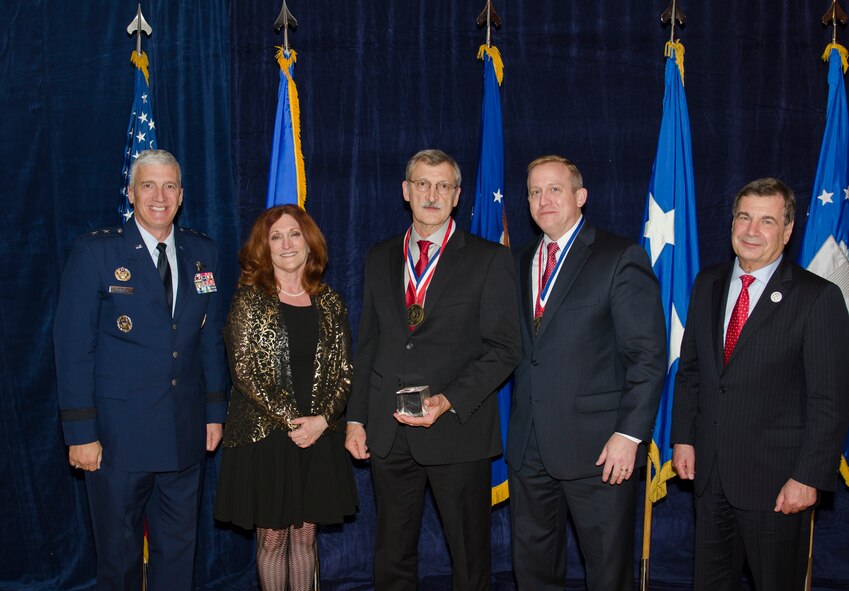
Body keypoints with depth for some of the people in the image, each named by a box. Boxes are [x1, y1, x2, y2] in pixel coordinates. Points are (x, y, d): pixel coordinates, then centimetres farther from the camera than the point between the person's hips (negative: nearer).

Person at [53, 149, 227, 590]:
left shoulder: (202, 253, 6)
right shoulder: (95, 252, -6)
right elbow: (73, 346, -8)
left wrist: (215, 412, 8)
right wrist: (80, 433, -12)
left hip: (185, 436, 4)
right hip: (118, 435, -3)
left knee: (179, 550, 15)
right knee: (119, 553, 12)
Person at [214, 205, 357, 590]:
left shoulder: (330, 303, 7)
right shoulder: (249, 300, -2)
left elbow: (344, 371, 5)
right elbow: (244, 370, -9)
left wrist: (321, 420, -10)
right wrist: (290, 419, -14)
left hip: (318, 435, 3)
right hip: (263, 433, -2)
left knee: (305, 533, 11)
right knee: (271, 535, 6)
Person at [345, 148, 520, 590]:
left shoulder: (489, 259, -1)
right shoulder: (380, 259, 12)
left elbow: (503, 348, -6)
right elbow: (367, 344, 13)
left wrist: (449, 400, -17)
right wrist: (356, 417, 7)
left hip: (457, 428, -3)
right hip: (388, 432, 4)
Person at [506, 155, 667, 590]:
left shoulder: (621, 258, -6)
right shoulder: (521, 264, 14)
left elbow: (648, 355, -11)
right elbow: (517, 351, 13)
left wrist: (630, 433, -17)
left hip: (598, 448, -5)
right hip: (528, 448, 6)